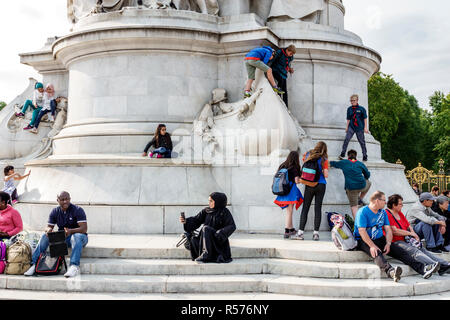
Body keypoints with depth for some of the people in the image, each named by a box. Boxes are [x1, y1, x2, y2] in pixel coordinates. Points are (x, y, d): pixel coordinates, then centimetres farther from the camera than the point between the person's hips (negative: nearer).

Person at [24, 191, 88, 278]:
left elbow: (84, 229, -19)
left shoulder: (78, 210, -11)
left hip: (78, 234, -4)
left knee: (77, 237, -39)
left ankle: (74, 266, -52)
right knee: (45, 236, -19)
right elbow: (49, 226, 3)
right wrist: (48, 230, -24)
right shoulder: (55, 212, 4)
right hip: (61, 237, 5)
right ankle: (33, 264, -23)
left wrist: (70, 231, -38)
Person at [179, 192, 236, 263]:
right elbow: (196, 220, 1)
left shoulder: (224, 212, -6)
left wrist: (220, 233, -26)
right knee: (193, 240, -23)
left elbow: (232, 226, -12)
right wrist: (185, 221, -17)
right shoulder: (206, 211, 8)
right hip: (206, 238, 5)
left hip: (218, 239, -5)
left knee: (205, 228, -30)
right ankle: (214, 256, -23)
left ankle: (206, 254, -35)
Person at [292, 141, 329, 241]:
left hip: (309, 185, 1)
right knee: (318, 208, 3)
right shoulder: (324, 159, -4)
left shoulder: (308, 155, 2)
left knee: (305, 208, 2)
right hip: (321, 185, -1)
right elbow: (326, 175, -7)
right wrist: (321, 171, 11)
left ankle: (300, 232, -3)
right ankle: (315, 233, 2)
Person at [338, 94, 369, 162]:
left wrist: (365, 127, -2)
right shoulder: (349, 109, 7)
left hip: (359, 128, -2)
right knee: (346, 139, -15)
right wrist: (347, 127, 10)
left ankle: (365, 157, 16)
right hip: (351, 127, 2)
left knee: (362, 142, 5)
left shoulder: (361, 109, -2)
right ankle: (342, 154, -13)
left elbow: (365, 118, 2)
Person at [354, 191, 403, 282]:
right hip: (363, 241, -7)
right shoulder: (363, 212, -10)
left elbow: (388, 229, 6)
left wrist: (388, 243, -13)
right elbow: (362, 231, -19)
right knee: (376, 253, -36)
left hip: (379, 239, 7)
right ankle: (390, 271, -59)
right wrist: (372, 246, -28)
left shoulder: (383, 213, 13)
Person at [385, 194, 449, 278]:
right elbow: (394, 231, -14)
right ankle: (432, 265, -50)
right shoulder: (387, 214, -7)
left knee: (422, 249, -15)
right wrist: (410, 233, -5)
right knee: (413, 251, -30)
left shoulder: (400, 214, 21)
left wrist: (414, 234, 1)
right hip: (394, 244, -8)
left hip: (404, 242, 8)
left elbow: (409, 226, 23)